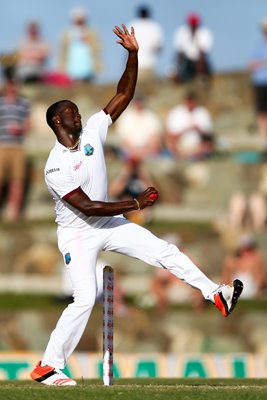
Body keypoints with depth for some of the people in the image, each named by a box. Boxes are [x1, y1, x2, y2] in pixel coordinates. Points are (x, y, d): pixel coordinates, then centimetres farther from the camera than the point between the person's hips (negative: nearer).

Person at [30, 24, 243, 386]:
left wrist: (133, 55, -16)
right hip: (78, 234, -7)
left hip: (109, 224, 7)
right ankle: (47, 367, -9)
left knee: (165, 252, -2)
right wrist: (135, 204, -26)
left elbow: (124, 95, -4)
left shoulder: (92, 131, -4)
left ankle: (216, 294, 3)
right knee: (85, 299, -15)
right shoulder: (56, 167, -22)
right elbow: (87, 208, -27)